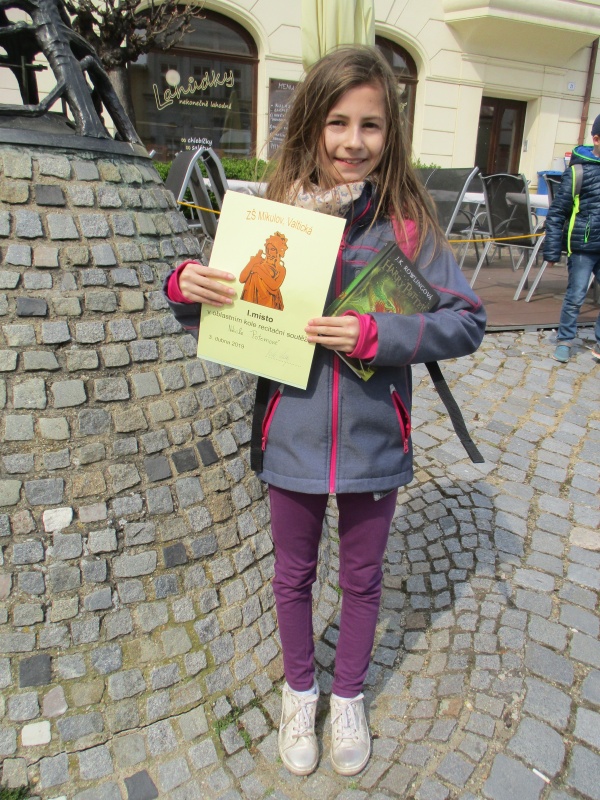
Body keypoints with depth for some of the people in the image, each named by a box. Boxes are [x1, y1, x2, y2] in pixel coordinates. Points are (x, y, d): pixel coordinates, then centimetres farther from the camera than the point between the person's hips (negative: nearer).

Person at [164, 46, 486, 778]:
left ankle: (348, 697, 49)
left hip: (373, 441, 0)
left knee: (361, 579, 20)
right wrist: (185, 286, -20)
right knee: (293, 574, 20)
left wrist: (375, 333, -25)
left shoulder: (406, 223, -10)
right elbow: (224, 312, 2)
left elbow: (466, 321, -12)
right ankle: (299, 691, 49)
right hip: (293, 437, 1)